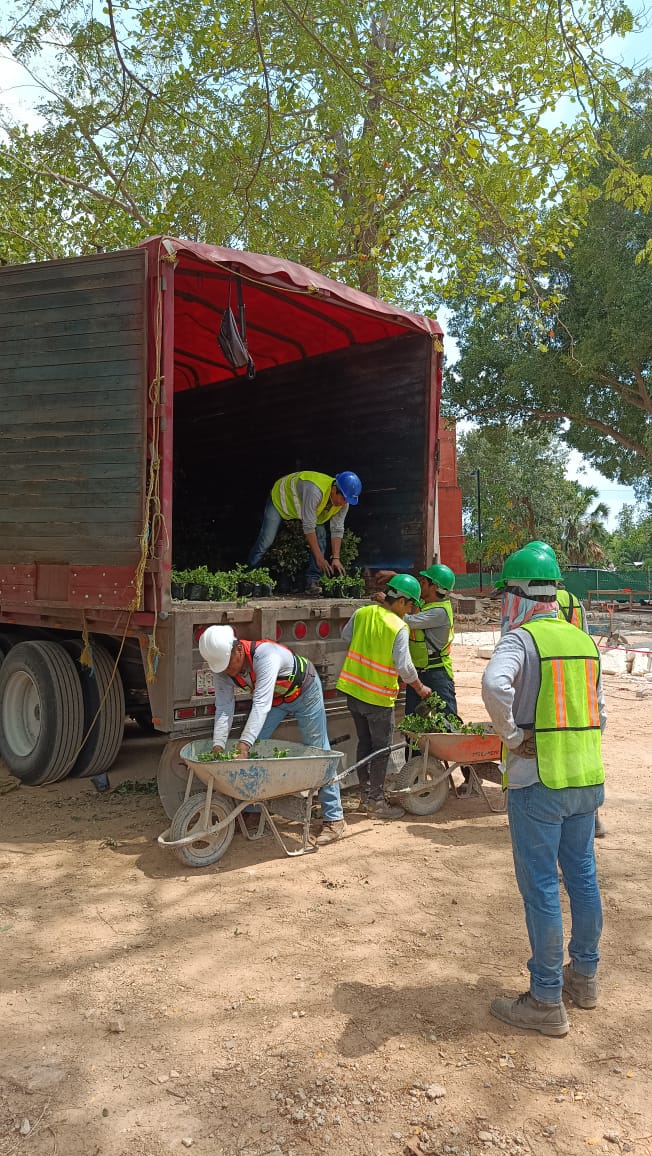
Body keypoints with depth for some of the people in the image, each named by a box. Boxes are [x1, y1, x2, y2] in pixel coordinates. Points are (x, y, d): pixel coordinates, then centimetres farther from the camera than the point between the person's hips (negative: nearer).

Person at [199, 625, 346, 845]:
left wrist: (244, 743, -57)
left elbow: (261, 704, -49)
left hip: (304, 692, -6)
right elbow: (224, 708, -22)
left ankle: (334, 819, 3)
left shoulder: (265, 654, -42)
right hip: (274, 698, 6)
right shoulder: (222, 667, -22)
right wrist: (217, 745, -34)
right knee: (252, 748, 0)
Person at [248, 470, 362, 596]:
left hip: (309, 508, 6)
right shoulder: (315, 491, -45)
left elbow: (337, 530, -16)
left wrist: (336, 558, -24)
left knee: (320, 537, -13)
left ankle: (312, 581, -9)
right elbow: (309, 527, -42)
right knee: (266, 541, -11)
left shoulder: (344, 501, -24)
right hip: (280, 498, -6)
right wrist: (319, 558, -39)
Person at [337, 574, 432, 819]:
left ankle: (366, 793, 31)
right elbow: (404, 666, -19)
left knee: (364, 743, 19)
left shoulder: (362, 613, -1)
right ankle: (376, 801, 13)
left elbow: (346, 636, 15)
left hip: (353, 690, 6)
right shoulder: (399, 627, -18)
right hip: (378, 697, -6)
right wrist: (420, 688, -4)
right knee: (381, 748, 7)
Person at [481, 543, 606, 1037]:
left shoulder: (522, 639, -13)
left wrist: (512, 734, -20)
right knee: (583, 876, 19)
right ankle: (584, 976, 35)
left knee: (541, 887, 3)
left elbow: (495, 684, -34)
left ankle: (547, 1001, 13)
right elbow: (598, 713, 17)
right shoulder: (583, 641, 10)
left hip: (538, 781, -7)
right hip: (588, 778, 8)